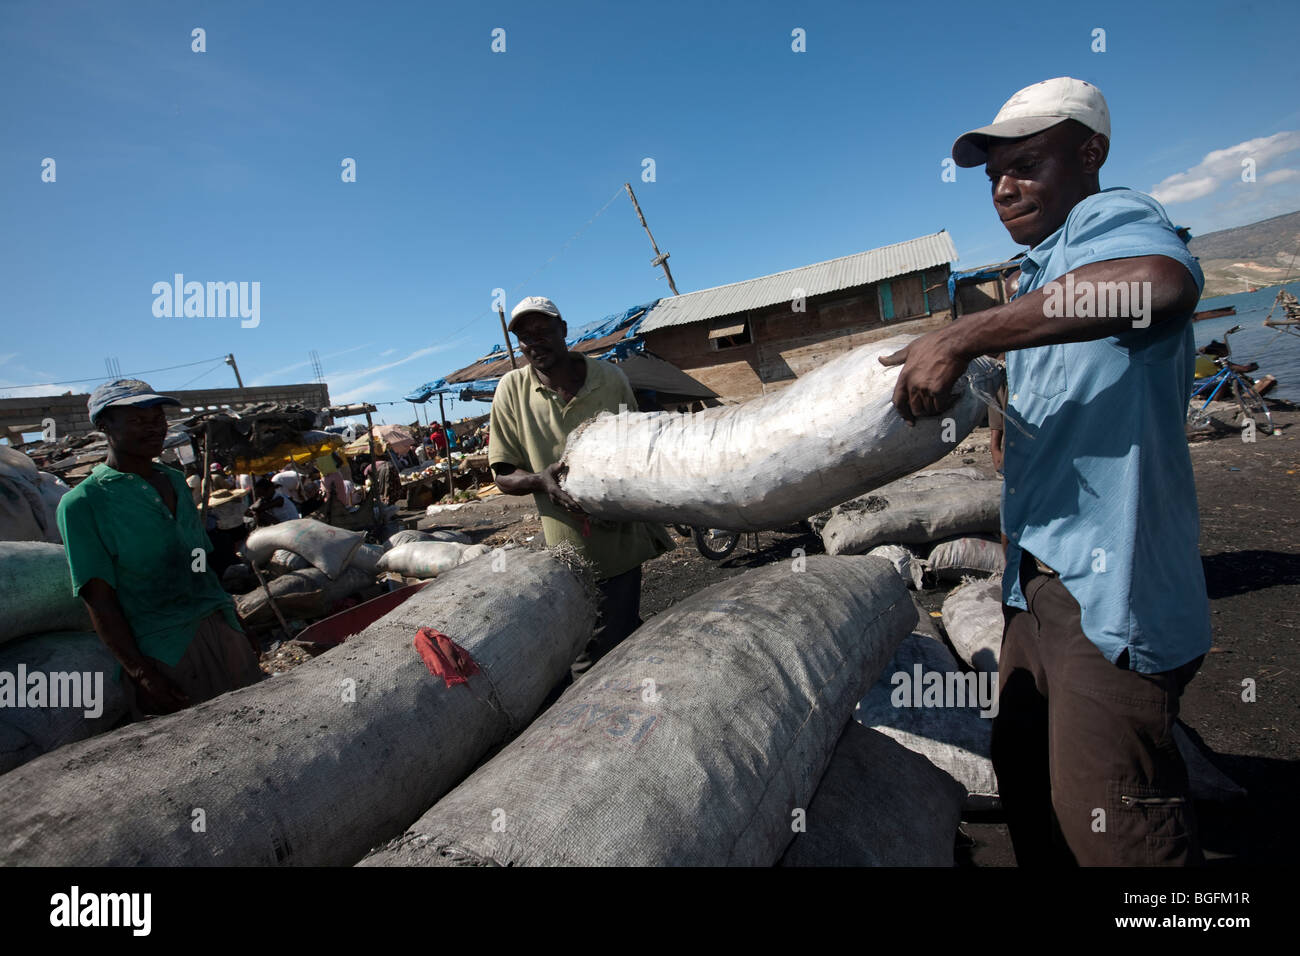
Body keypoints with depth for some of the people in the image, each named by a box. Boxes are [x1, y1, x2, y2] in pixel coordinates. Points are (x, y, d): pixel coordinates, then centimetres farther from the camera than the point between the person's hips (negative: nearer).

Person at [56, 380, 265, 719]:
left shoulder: (175, 480, 11)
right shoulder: (83, 503, -7)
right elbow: (99, 601, -10)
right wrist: (141, 674, -15)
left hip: (223, 633, 6)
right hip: (163, 651, -5)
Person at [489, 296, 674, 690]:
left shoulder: (610, 377, 2)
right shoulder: (512, 389, 0)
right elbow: (503, 475, 2)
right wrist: (540, 480, -20)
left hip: (621, 539, 0)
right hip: (568, 550, 0)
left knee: (622, 645, 7)